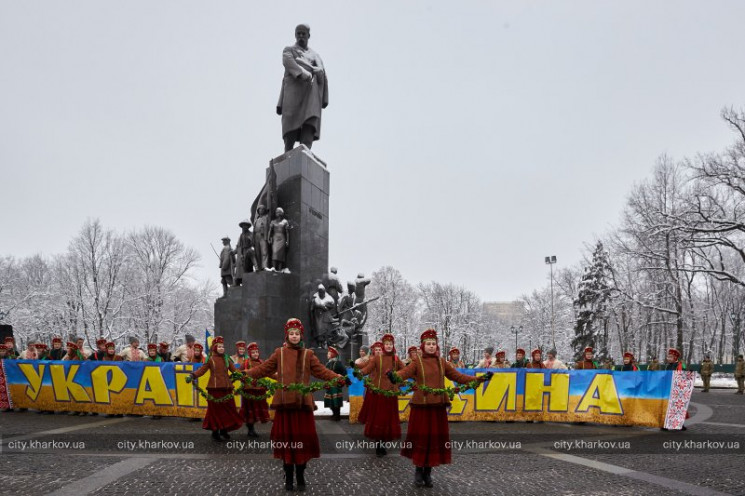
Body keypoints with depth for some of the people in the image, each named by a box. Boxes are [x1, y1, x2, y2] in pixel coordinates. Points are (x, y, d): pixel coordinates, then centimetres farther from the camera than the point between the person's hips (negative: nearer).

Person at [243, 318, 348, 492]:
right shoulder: (279, 353, 9)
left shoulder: (308, 354, 7)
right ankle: (289, 477, 15)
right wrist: (245, 373, -2)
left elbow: (321, 371, 1)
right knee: (286, 438, 3)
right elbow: (264, 368, 8)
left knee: (302, 438, 1)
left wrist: (339, 378, -12)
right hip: (284, 403, 0)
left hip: (302, 403, 0)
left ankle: (300, 477, 14)